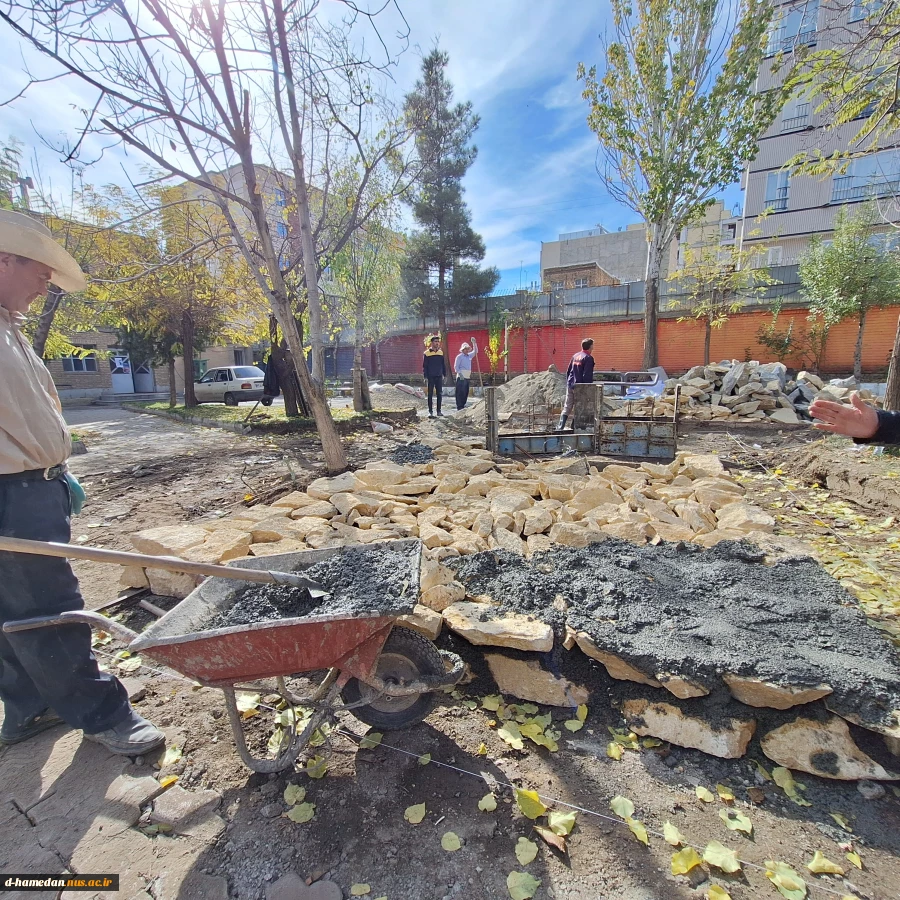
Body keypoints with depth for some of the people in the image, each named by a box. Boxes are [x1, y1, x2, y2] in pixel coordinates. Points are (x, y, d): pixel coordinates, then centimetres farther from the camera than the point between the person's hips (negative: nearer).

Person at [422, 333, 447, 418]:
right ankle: (430, 411, 5)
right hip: (430, 377, -3)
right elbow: (424, 366, -2)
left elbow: (443, 365, 13)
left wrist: (445, 375, 9)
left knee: (440, 394, 5)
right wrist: (425, 377, -9)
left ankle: (439, 410, 14)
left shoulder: (441, 352, 9)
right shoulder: (427, 353, -2)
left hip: (439, 377, 4)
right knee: (430, 394, 0)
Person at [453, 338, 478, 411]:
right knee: (460, 392, -8)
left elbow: (475, 351, 21)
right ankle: (459, 407, -8)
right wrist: (460, 374, -17)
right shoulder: (459, 357, -2)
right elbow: (456, 366, -7)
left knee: (466, 392, 9)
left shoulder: (469, 356, 18)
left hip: (467, 377, 8)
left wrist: (474, 343, 9)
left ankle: (463, 406, 17)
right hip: (461, 377, -7)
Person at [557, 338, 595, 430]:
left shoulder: (575, 356, 12)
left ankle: (560, 427, 2)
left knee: (567, 407, 9)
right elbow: (587, 376, -14)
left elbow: (568, 371, 16)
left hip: (570, 385, 6)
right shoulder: (588, 358, -9)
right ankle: (574, 428, 4)